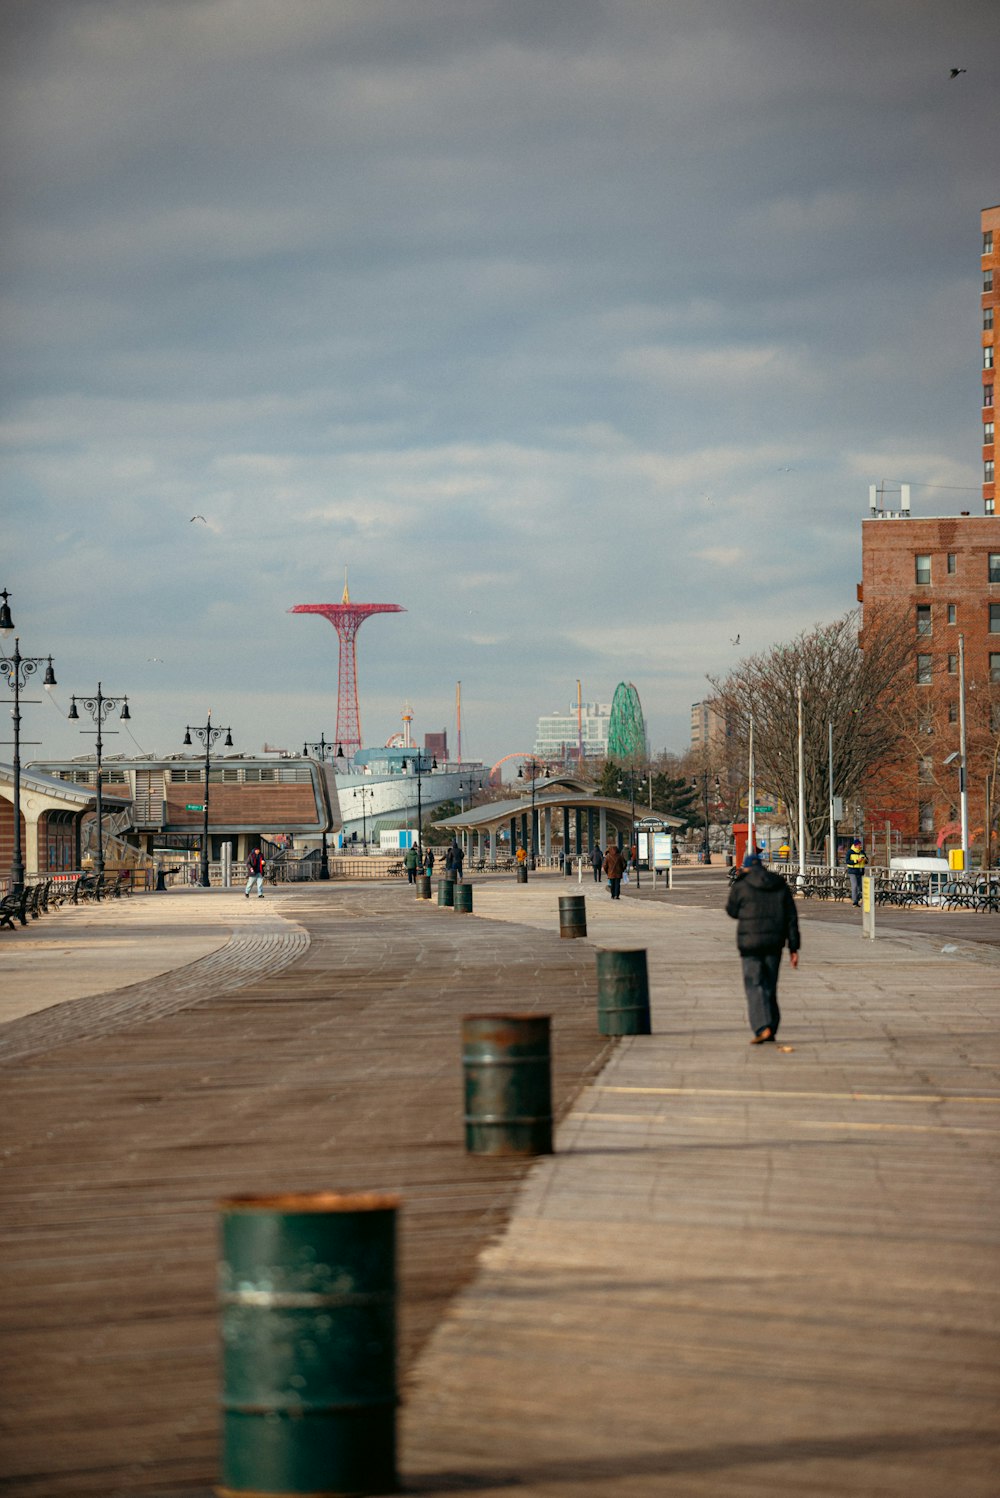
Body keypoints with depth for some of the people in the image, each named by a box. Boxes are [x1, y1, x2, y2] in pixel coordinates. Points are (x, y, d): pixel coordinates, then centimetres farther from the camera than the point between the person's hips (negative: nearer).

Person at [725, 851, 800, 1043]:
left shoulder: (741, 885, -6)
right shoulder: (780, 886, 7)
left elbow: (732, 911, 8)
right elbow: (791, 918, 6)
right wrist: (794, 948, 8)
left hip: (750, 942, -4)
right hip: (774, 942, 4)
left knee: (754, 986, -5)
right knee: (770, 986, 15)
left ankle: (762, 1028, -20)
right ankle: (771, 1028, 19)